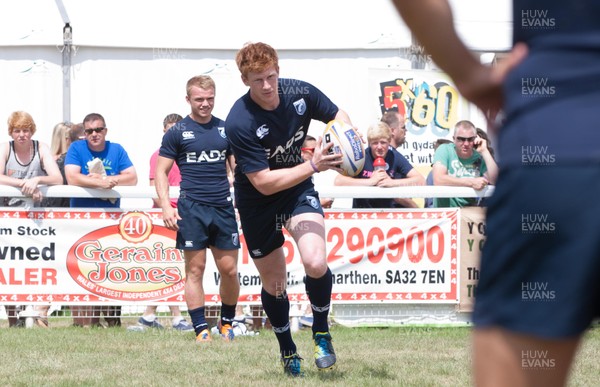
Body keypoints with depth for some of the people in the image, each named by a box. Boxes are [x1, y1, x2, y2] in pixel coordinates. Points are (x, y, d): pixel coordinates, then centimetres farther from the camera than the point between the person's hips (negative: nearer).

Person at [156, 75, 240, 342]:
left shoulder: (226, 130, 12)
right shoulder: (177, 133, 2)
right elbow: (161, 172, 3)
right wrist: (166, 206, -9)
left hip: (223, 207, 3)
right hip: (192, 208, -3)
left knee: (229, 270, 2)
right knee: (195, 269, -3)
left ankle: (227, 323, 20)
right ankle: (201, 330, 0)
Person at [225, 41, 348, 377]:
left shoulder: (300, 93, -18)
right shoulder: (239, 123, -30)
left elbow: (338, 116, 2)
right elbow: (264, 183, -29)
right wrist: (313, 165, -35)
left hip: (299, 189, 2)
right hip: (257, 204, -1)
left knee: (315, 263, -23)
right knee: (274, 283, 11)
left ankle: (322, 332, 4)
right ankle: (288, 351, 37)